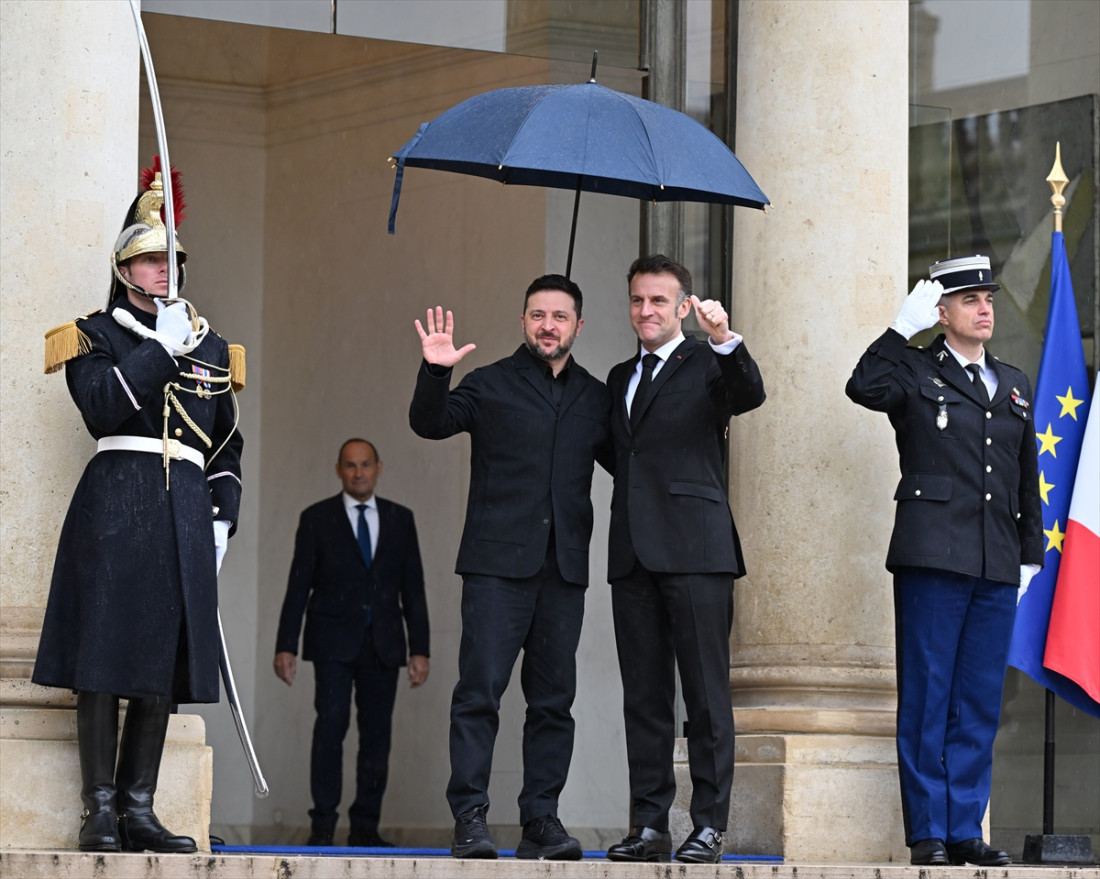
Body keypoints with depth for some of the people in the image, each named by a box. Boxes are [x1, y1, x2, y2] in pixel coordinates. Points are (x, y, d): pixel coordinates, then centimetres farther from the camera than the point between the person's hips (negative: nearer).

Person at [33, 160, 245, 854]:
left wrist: (222, 517, 9)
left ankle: (138, 808, 6)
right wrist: (163, 347, -13)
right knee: (104, 660, -6)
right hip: (115, 503, -4)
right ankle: (101, 809, -3)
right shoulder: (96, 335, 6)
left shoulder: (211, 346, 19)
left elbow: (228, 445, 20)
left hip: (187, 512, 4)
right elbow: (103, 408, -12)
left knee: (165, 663, 2)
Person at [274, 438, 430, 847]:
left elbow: (413, 588, 10)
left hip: (382, 644, 3)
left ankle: (365, 827, 4)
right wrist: (286, 645, -5)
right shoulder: (317, 518, 4)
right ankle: (323, 825, -14)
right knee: (331, 724, -15)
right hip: (333, 641, -2)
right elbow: (298, 587, 2)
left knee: (377, 733, 0)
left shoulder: (400, 519, 10)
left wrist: (419, 649, 4)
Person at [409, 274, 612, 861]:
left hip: (563, 569, 3)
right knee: (480, 690, -9)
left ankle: (541, 821, 8)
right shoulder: (491, 385, 6)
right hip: (497, 563, -3)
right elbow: (430, 423, -5)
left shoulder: (596, 399, 15)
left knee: (553, 698, 4)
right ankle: (470, 818, -7)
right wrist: (434, 373, -23)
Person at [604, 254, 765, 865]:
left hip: (695, 550, -6)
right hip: (633, 555, 6)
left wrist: (724, 339, -33)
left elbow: (751, 396, -18)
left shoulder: (707, 364, 3)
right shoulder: (621, 378, 22)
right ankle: (650, 827, 9)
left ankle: (710, 826, -4)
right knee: (644, 696, 6)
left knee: (707, 693, -5)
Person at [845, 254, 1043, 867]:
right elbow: (865, 387, -19)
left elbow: (1028, 479, 21)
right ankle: (927, 832, 1)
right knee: (927, 700, -3)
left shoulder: (1014, 386, 19)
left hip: (997, 567, 5)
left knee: (980, 704, 5)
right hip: (932, 559, -5)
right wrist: (905, 327, -15)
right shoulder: (916, 372, 4)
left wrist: (1031, 554, 16)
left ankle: (966, 831, 10)